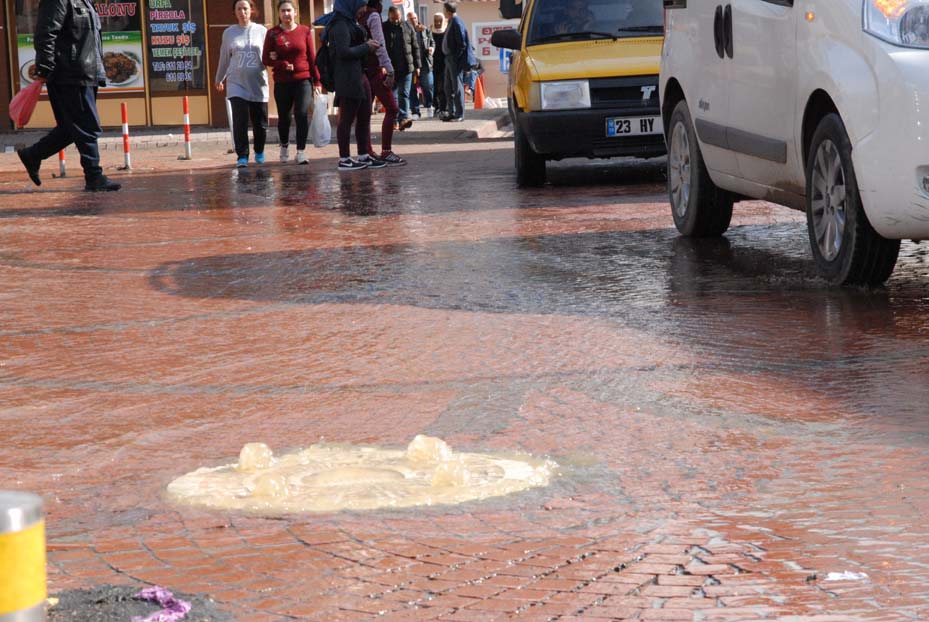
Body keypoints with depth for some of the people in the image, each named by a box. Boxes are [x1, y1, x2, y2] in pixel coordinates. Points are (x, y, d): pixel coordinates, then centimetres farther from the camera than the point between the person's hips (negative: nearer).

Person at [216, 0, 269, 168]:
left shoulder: (262, 31, 4)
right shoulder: (229, 33, 7)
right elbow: (224, 58, 18)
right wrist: (219, 79, 27)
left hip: (258, 84, 0)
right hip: (236, 83, 0)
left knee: (260, 122, 6)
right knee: (240, 121, -12)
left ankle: (259, 152, 28)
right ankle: (242, 156, -8)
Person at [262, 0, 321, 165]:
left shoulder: (305, 31, 3)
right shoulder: (272, 33, 2)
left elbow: (312, 57, 4)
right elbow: (265, 59, 2)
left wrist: (317, 81, 1)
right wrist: (283, 64, -14)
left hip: (303, 80, -1)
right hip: (282, 83, 1)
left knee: (302, 114, -14)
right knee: (284, 116, 9)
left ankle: (301, 152, -10)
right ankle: (284, 146, 35)